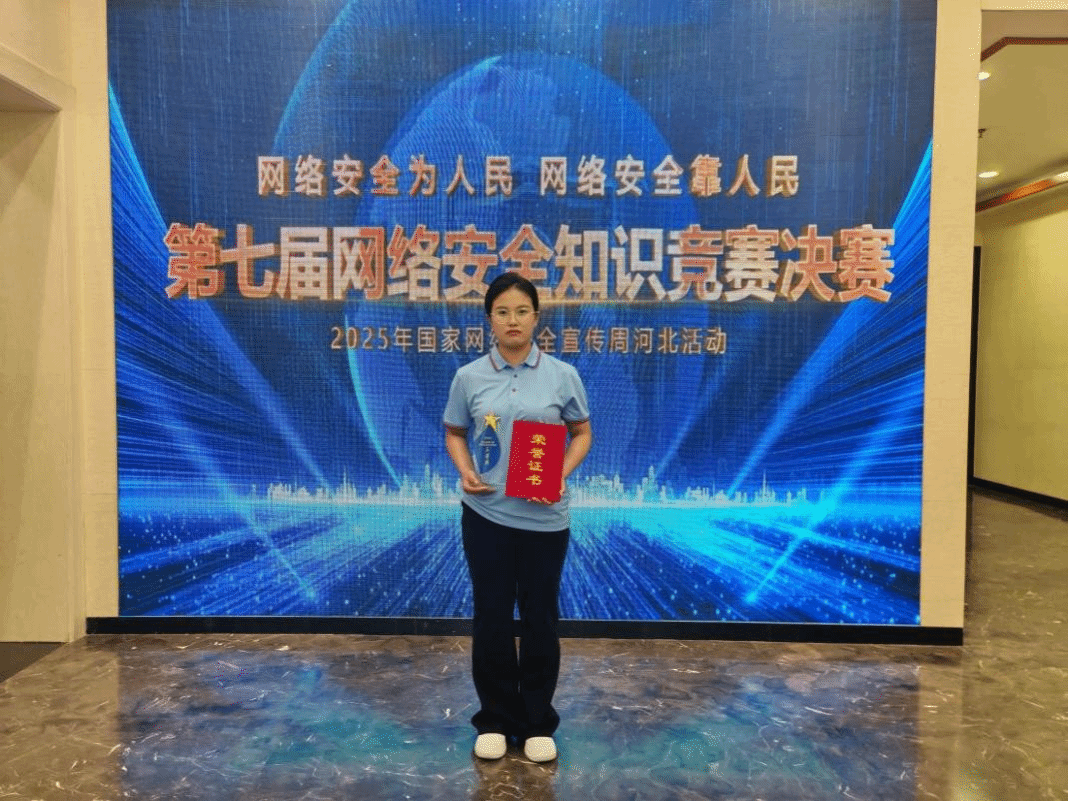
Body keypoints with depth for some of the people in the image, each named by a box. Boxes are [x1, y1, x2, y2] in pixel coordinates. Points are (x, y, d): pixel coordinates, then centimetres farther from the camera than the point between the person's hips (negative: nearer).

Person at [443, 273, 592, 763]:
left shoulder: (562, 375, -2)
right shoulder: (469, 377, 1)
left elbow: (581, 434, 5)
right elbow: (454, 434, 10)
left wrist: (562, 476, -13)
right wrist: (465, 472, -9)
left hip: (544, 518, 0)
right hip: (486, 515, 1)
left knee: (539, 617, 10)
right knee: (492, 616, 10)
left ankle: (537, 723, 28)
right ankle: (494, 720, 28)